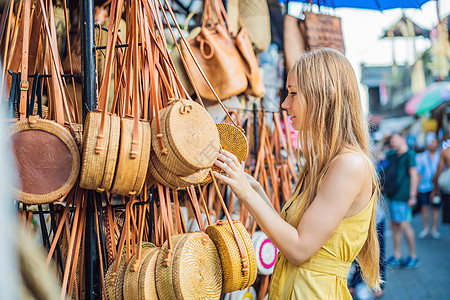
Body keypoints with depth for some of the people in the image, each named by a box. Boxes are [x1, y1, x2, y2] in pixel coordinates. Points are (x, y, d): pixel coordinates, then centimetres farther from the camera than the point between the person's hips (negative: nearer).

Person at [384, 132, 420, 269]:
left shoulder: (409, 154, -7)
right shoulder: (393, 155, 15)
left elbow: (414, 175, -12)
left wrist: (412, 195, -16)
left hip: (403, 195, -8)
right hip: (394, 195, 8)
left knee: (404, 225, -8)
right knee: (394, 224, 8)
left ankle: (413, 257, 5)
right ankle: (397, 257, 16)